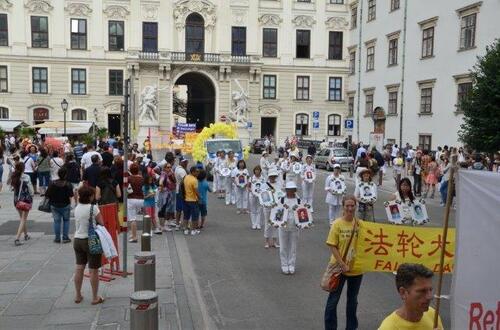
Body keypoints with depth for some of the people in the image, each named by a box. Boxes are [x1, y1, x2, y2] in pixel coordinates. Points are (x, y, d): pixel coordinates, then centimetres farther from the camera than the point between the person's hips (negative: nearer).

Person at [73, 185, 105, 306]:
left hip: (77, 240, 6)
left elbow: (77, 224, 10)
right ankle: (95, 298, 10)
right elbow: (102, 224, -10)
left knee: (79, 268, 14)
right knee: (93, 270, 3)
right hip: (91, 241, -6)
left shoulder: (77, 208, 4)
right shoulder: (93, 208, -15)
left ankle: (78, 295, 24)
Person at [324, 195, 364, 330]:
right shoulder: (337, 224, -12)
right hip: (339, 268, -3)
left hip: (356, 268, 3)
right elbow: (332, 246, -12)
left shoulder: (360, 224, -4)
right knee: (333, 299, 7)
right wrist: (342, 264, -17)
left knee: (353, 300, 19)